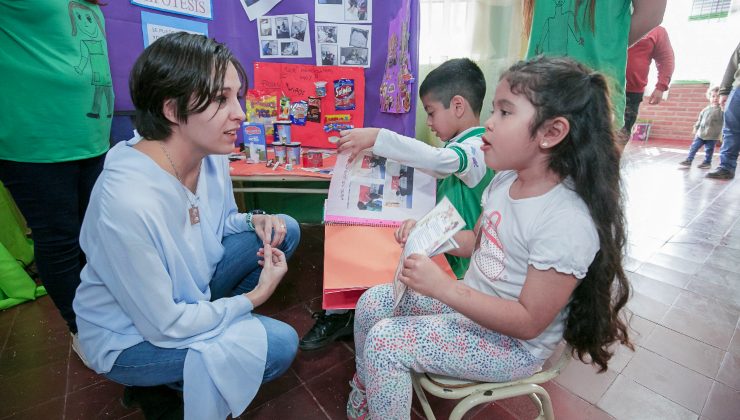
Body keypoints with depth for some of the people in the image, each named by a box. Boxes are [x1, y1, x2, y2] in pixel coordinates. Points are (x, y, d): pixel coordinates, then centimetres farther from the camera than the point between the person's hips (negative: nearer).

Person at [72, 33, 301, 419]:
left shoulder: (209, 155, -14)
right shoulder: (128, 202, -37)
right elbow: (165, 326, -26)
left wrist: (254, 221, -16)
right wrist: (253, 297, -17)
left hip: (186, 293, 7)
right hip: (130, 338, -6)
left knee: (285, 230, -4)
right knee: (280, 344, -19)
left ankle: (224, 321, 9)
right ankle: (178, 384, 10)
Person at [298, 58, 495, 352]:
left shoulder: (478, 149, -20)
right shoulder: (459, 146, 11)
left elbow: (434, 159, -39)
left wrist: (377, 137, -42)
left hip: (455, 263, -9)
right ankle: (339, 313, 7)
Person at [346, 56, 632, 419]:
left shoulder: (568, 222, -29)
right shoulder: (505, 179, -4)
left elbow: (529, 322, -25)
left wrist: (444, 287, -30)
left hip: (513, 344, -8)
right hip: (471, 302, 8)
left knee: (382, 342, -18)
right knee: (372, 302, 4)